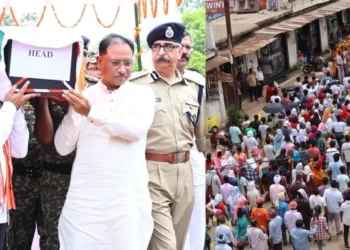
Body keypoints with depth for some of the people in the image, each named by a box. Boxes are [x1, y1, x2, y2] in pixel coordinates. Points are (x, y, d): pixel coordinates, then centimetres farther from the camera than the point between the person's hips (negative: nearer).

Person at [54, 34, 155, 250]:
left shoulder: (143, 93, 6)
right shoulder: (83, 97, 9)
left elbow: (137, 128, -14)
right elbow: (63, 148, 5)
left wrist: (92, 113, -17)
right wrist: (70, 111, -8)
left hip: (128, 198, -1)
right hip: (84, 198, 1)